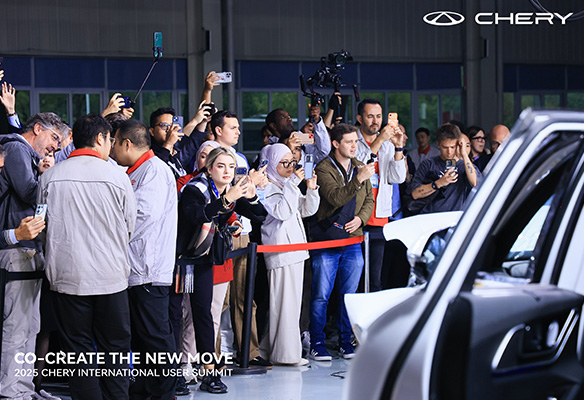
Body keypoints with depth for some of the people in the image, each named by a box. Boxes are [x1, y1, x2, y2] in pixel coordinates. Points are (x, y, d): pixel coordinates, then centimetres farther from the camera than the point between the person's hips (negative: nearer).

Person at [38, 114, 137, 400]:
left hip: (67, 276, 1)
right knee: (114, 350, 10)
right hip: (111, 275, -1)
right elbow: (130, 228, 5)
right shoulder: (117, 176, -6)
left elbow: (44, 225, 8)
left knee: (78, 351, 7)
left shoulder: (50, 176, -3)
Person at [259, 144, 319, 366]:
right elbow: (282, 212, -22)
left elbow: (308, 209, 16)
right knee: (284, 301, -7)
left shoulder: (289, 184, 16)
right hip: (279, 247, -9)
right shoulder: (267, 186, -10)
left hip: (296, 246, 9)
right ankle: (286, 353, -3)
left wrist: (311, 189, -1)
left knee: (293, 301, 11)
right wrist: (293, 184, -23)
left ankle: (271, 348, 20)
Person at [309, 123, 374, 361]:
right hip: (326, 241, -5)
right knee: (321, 295, -1)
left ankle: (345, 341, 17)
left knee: (349, 294, 8)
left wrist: (360, 218, -1)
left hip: (352, 240, 5)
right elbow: (336, 198, -21)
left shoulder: (359, 167, 12)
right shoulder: (324, 169, -7)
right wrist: (358, 179, -30)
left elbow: (369, 199, 18)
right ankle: (317, 343, 6)